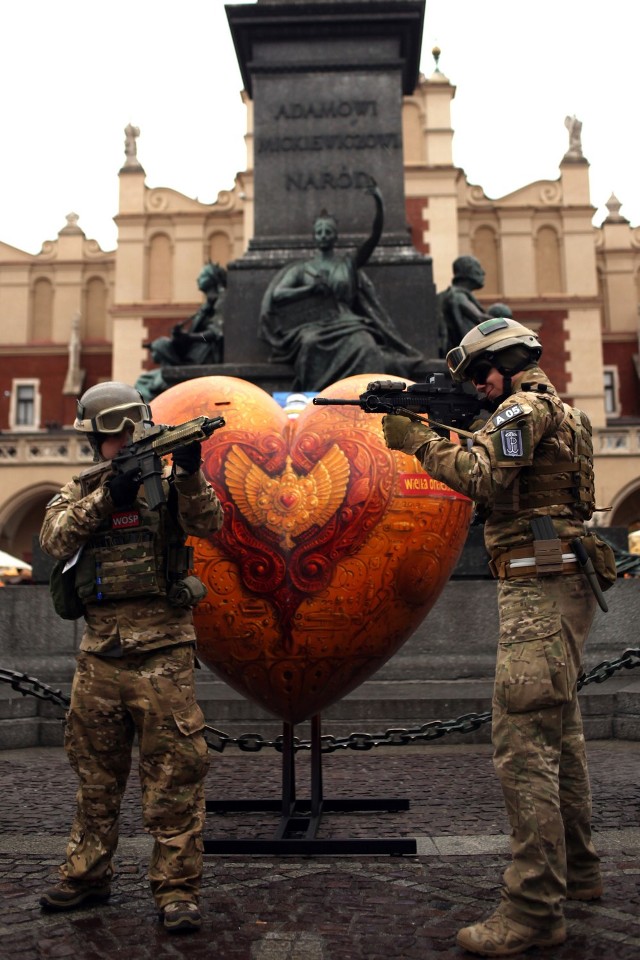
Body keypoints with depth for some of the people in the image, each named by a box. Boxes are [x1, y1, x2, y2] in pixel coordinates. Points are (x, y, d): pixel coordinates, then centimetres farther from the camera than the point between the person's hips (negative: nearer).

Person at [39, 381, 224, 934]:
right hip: (100, 653, 3)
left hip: (163, 650, -3)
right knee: (96, 774, 16)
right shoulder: (79, 491, 10)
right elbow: (55, 540, -8)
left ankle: (177, 889, 8)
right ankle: (87, 877, 31)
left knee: (174, 774, -2)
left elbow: (206, 524, -13)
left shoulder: (166, 482, 3)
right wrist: (106, 498, -20)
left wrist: (189, 473, -29)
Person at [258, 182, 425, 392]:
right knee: (313, 346, -40)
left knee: (363, 347, -37)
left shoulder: (349, 262, 20)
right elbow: (277, 294, 8)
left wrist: (379, 203, -4)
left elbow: (375, 236, 8)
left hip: (347, 324, 1)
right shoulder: (301, 268, 20)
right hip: (314, 326, 0)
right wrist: (310, 288, -4)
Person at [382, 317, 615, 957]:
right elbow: (498, 490, 22)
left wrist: (418, 442, -11)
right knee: (559, 734, 18)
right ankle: (576, 872, 30)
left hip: (540, 591, -11)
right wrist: (454, 436, 12)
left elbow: (484, 478, -22)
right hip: (560, 590, 11)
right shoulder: (557, 412, 23)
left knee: (522, 743, -12)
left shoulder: (526, 407, -8)